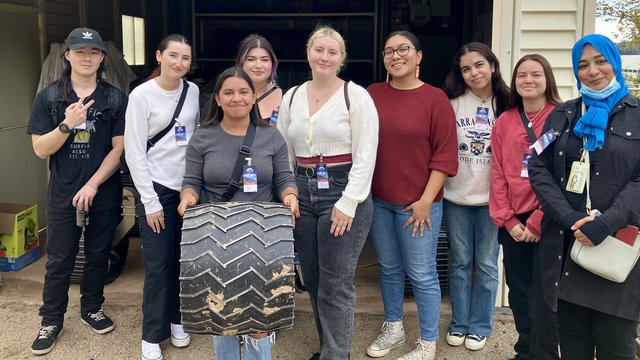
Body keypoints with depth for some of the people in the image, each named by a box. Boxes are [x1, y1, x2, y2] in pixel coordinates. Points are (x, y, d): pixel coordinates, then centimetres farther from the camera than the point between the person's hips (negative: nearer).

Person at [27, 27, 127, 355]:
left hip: (104, 193, 1)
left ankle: (92, 308, 33)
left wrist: (93, 185, -12)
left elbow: (119, 148, -5)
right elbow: (41, 150, -4)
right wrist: (67, 124, -21)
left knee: (98, 256, 13)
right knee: (59, 261, 7)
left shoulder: (115, 99, -2)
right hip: (63, 194, 0)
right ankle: (51, 320, 22)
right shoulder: (48, 97, -1)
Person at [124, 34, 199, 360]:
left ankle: (176, 319, 28)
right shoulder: (141, 95, -8)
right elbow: (134, 153, -9)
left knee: (185, 260, 8)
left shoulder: (194, 92, 4)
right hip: (158, 188, -4)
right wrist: (150, 201, -11)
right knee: (159, 265, -1)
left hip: (189, 187, 4)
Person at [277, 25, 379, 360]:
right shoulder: (291, 97, 10)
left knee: (335, 285, -2)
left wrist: (348, 203, -15)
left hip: (343, 194, -5)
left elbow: (365, 156, -10)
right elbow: (284, 153, 14)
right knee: (313, 280, 13)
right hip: (303, 193, 6)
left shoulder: (356, 96, -5)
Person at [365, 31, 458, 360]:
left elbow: (445, 155, -9)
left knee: (422, 275, 3)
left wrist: (425, 201, -12)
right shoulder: (373, 94, 4)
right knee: (389, 269, 16)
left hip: (418, 203, -4)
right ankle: (393, 328, 35)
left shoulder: (435, 98, -7)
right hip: (378, 200, 4)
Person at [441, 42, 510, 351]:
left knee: (486, 264, 8)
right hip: (456, 197, 0)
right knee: (460, 262, 12)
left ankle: (480, 326, 24)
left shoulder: (507, 105, -1)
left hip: (492, 198, 0)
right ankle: (459, 322, 27)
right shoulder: (452, 104, -2)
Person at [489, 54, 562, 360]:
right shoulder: (504, 122, 9)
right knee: (518, 294, 12)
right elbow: (498, 175, 7)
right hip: (513, 223, 4)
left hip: (547, 222, -4)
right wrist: (508, 221, -2)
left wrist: (538, 221, -11)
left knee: (542, 297, 0)